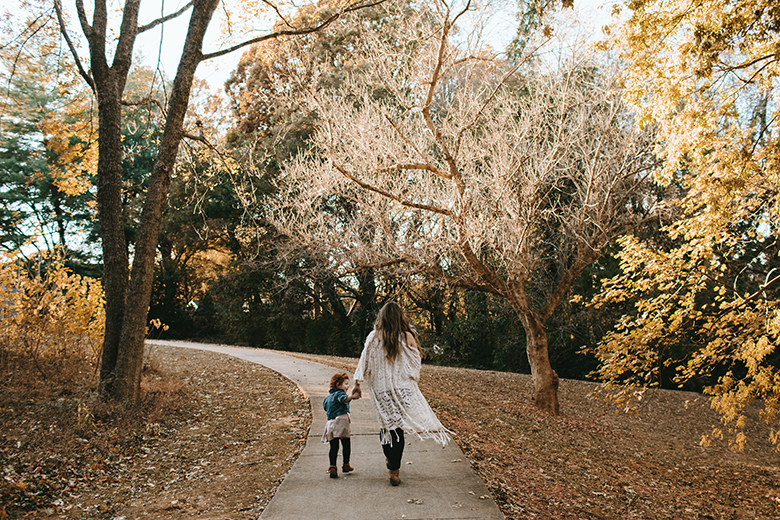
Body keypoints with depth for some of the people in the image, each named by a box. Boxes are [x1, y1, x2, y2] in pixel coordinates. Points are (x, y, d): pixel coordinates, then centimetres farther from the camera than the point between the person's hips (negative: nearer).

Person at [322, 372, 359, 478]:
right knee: (346, 444, 6)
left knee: (334, 446, 6)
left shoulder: (329, 396, 22)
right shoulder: (339, 393, -3)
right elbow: (343, 398, -27)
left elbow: (325, 406, 38)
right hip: (341, 421, -7)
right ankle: (346, 466, 14)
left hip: (330, 423, 7)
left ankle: (332, 467, -3)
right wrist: (352, 396, -46)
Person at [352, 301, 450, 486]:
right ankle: (394, 470, 3)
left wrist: (357, 384, 8)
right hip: (402, 389, -2)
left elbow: (364, 362, 1)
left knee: (386, 424, 18)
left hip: (380, 389, 2)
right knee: (398, 426, 4)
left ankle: (390, 459, 32)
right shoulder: (407, 337, -8)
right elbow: (417, 360, 5)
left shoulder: (373, 337, -3)